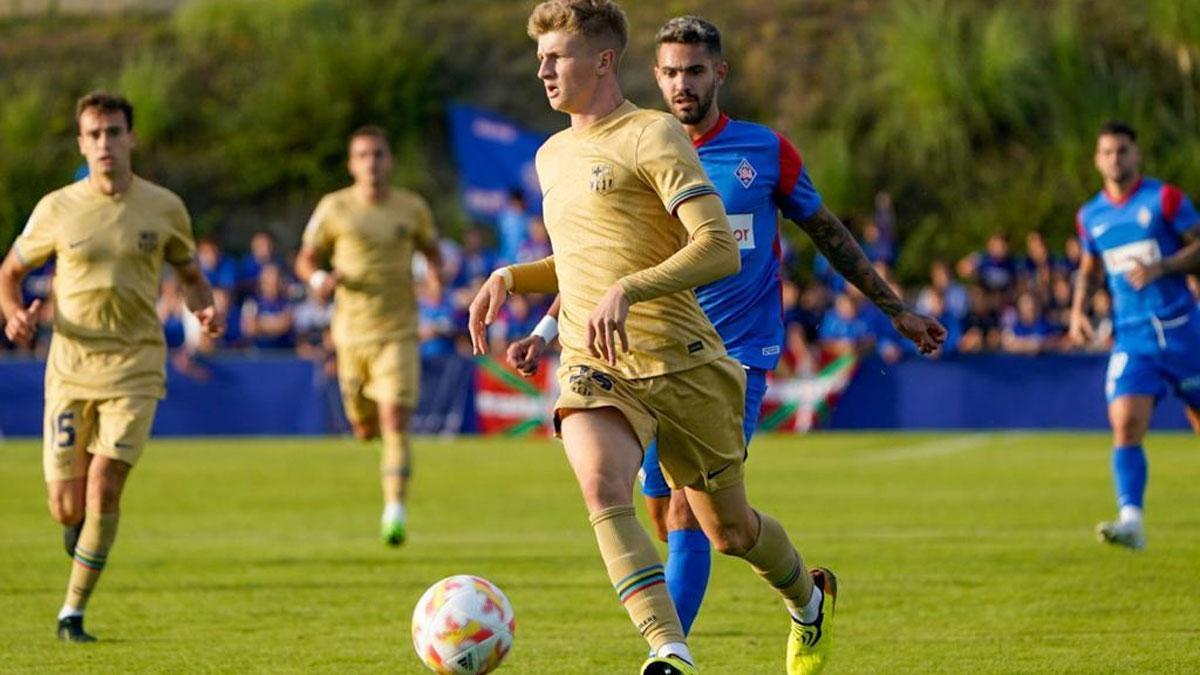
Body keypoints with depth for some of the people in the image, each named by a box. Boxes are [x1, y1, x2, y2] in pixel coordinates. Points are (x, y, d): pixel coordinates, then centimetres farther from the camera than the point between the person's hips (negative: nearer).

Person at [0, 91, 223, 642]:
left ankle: (73, 613, -1)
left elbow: (190, 273, 16)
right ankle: (80, 526, 37)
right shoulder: (57, 208, 0)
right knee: (67, 508, -3)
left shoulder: (164, 208, 1)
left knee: (104, 489, -15)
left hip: (134, 368, -1)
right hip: (70, 365, 1)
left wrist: (204, 308, -6)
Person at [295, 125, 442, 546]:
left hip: (399, 332, -1)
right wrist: (317, 278, -15)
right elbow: (306, 259, 8)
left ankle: (395, 510, -16)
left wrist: (435, 271, -5)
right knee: (366, 429, 9)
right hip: (352, 332, 1)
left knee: (395, 419, -16)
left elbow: (431, 251, 18)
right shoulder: (334, 208, 1)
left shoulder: (412, 208, 3)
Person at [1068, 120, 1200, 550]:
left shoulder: (1164, 199, -3)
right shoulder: (1090, 216, 10)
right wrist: (1078, 310, 7)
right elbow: (1089, 269, 24)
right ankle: (1131, 521, -26)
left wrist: (1160, 268, -19)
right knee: (1125, 425, -18)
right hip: (1132, 337, 2)